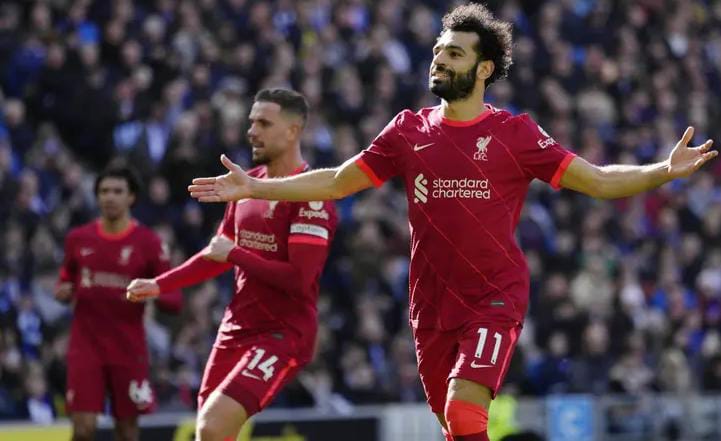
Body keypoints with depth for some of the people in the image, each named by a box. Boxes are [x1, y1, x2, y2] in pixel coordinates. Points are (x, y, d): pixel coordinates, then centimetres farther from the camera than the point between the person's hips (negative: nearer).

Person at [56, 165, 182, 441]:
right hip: (86, 346, 1)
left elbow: (174, 301, -3)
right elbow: (67, 281, 21)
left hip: (128, 348, -1)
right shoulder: (78, 239, 5)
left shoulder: (148, 242, -3)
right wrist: (63, 292, -3)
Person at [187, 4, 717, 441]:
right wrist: (253, 187, 11)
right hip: (431, 306, 4)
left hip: (495, 300, -4)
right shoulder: (409, 131, 7)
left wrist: (665, 170, -19)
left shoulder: (515, 133, -3)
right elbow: (339, 181, 15)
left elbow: (598, 180, -4)